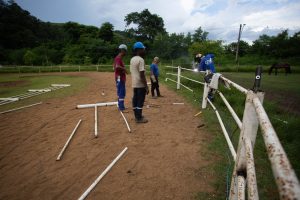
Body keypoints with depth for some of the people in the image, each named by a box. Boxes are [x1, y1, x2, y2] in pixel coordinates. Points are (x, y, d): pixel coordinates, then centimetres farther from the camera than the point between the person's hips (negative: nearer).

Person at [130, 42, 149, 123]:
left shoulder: (132, 59, 11)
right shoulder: (141, 59, -16)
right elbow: (142, 74, -20)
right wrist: (146, 86, -18)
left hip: (134, 84, 9)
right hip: (140, 84, -9)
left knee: (135, 100, 14)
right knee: (140, 101, -1)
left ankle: (137, 116, 25)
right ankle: (139, 118, 6)